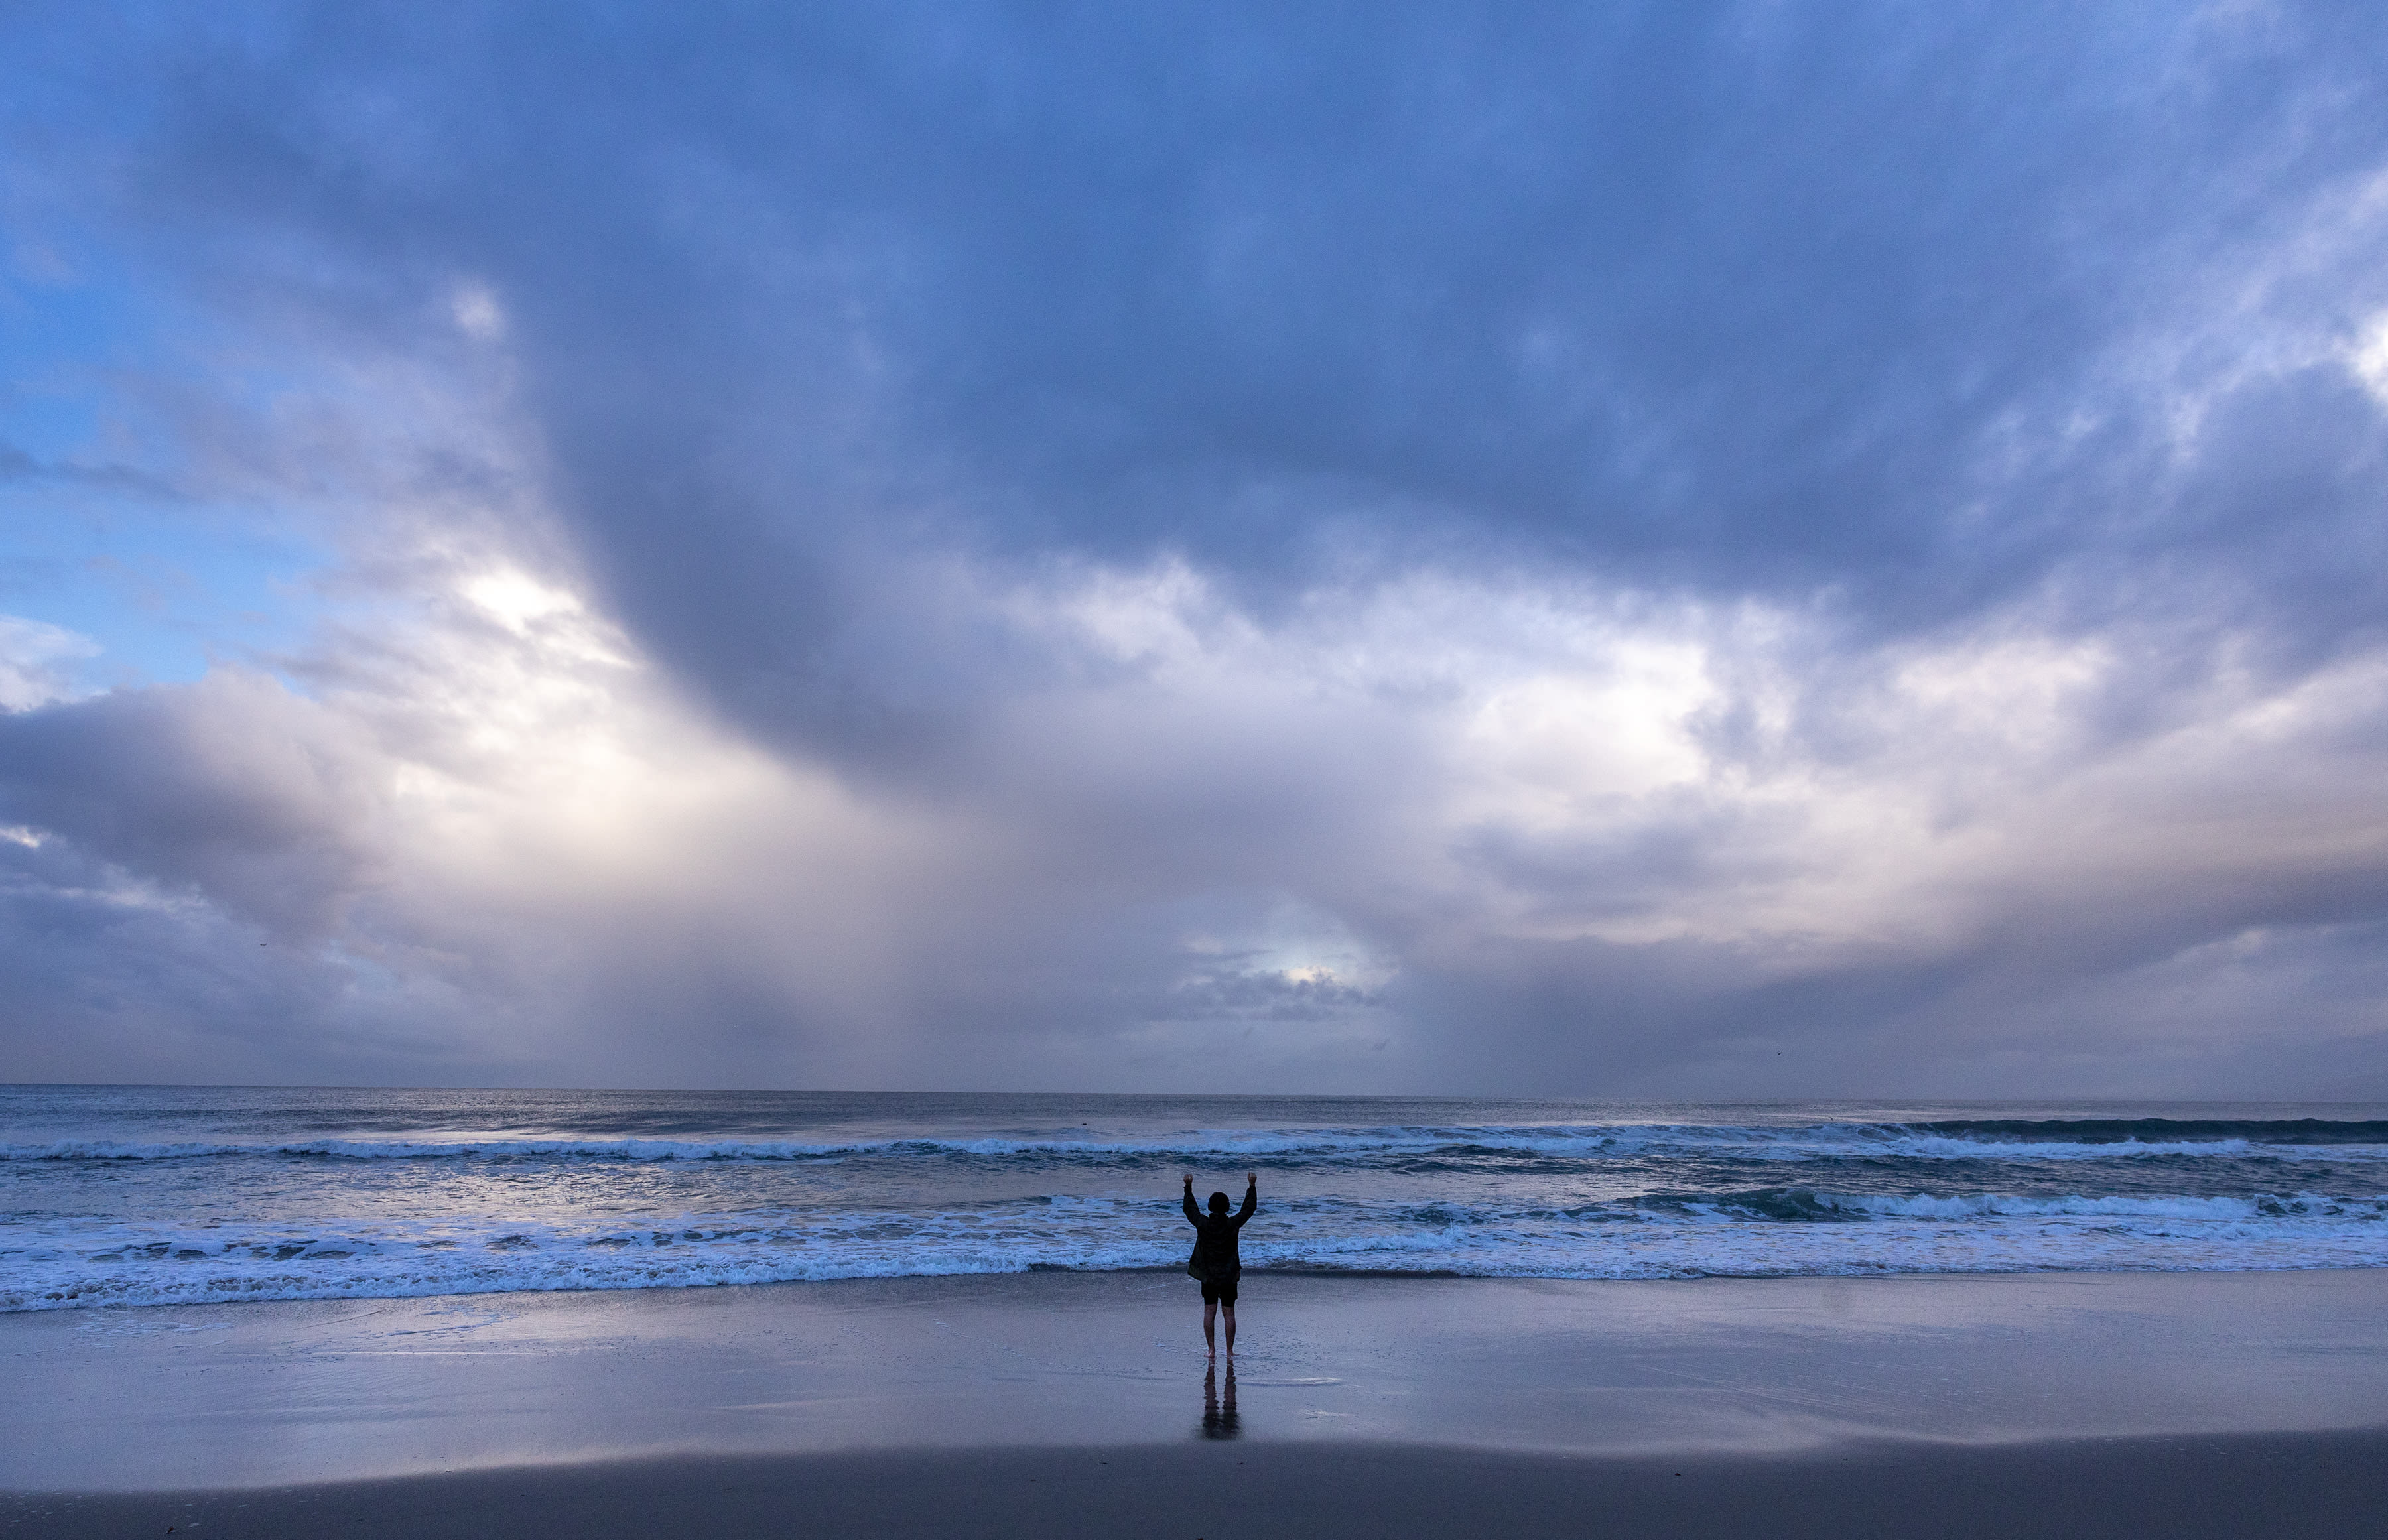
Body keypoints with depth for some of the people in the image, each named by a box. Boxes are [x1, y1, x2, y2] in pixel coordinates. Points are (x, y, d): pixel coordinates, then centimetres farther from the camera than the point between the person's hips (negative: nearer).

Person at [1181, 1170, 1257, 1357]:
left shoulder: (1202, 1224, -9)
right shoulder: (1233, 1224, -11)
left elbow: (1189, 1209, 8)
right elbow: (1249, 1208, 1)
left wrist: (1188, 1187, 16)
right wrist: (1252, 1185, 9)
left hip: (1208, 1276, 1)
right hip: (1229, 1277, -1)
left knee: (1209, 1312, 5)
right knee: (1229, 1313, 5)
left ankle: (1211, 1350, 3)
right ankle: (1230, 1351, 7)